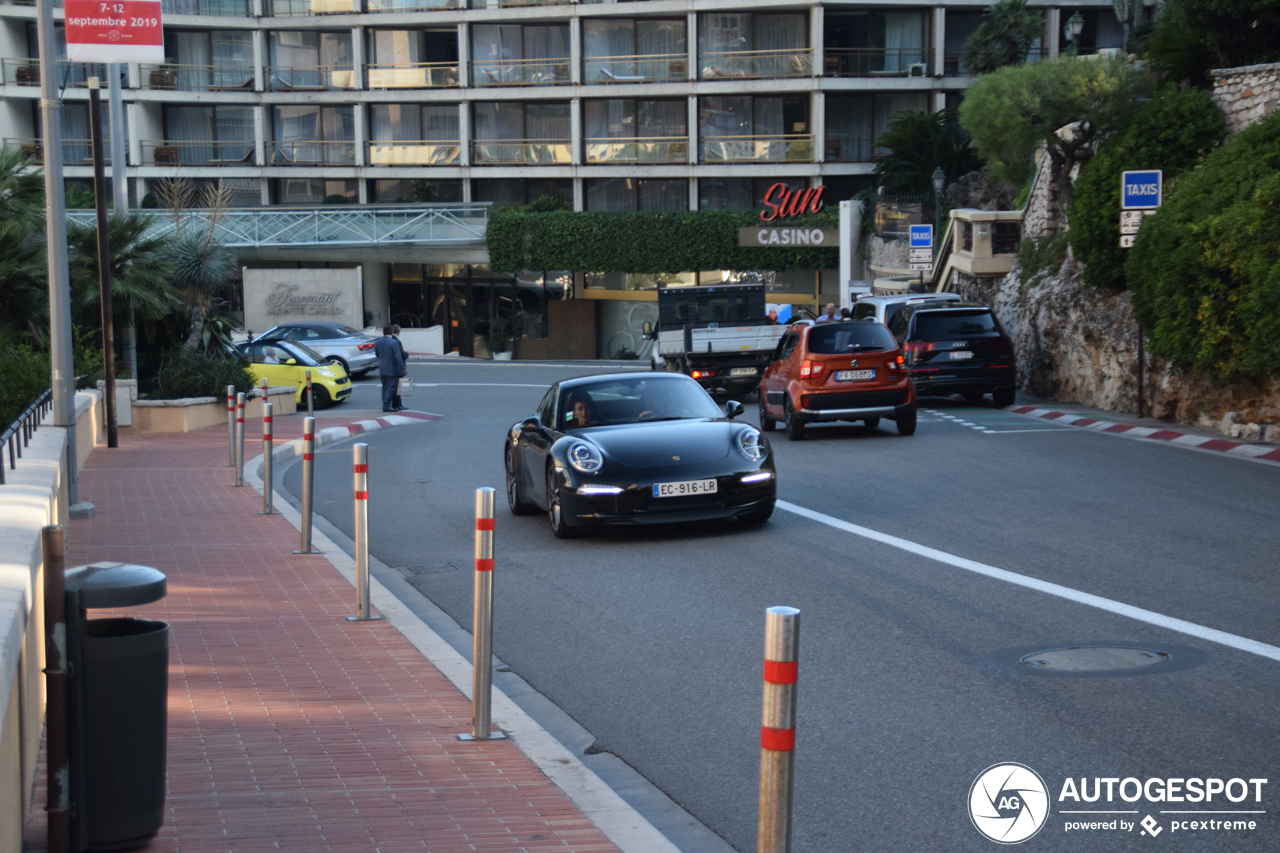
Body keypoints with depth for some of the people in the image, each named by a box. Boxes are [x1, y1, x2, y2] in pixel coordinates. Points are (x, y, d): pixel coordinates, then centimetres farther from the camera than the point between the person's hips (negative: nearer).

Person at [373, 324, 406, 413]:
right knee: (391, 388, -1)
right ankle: (387, 406, -5)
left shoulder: (377, 342, 1)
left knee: (385, 387, 14)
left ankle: (385, 405, 17)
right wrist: (403, 368, -13)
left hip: (382, 369, 6)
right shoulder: (394, 342, -17)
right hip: (392, 369, -6)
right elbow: (398, 357, -19)